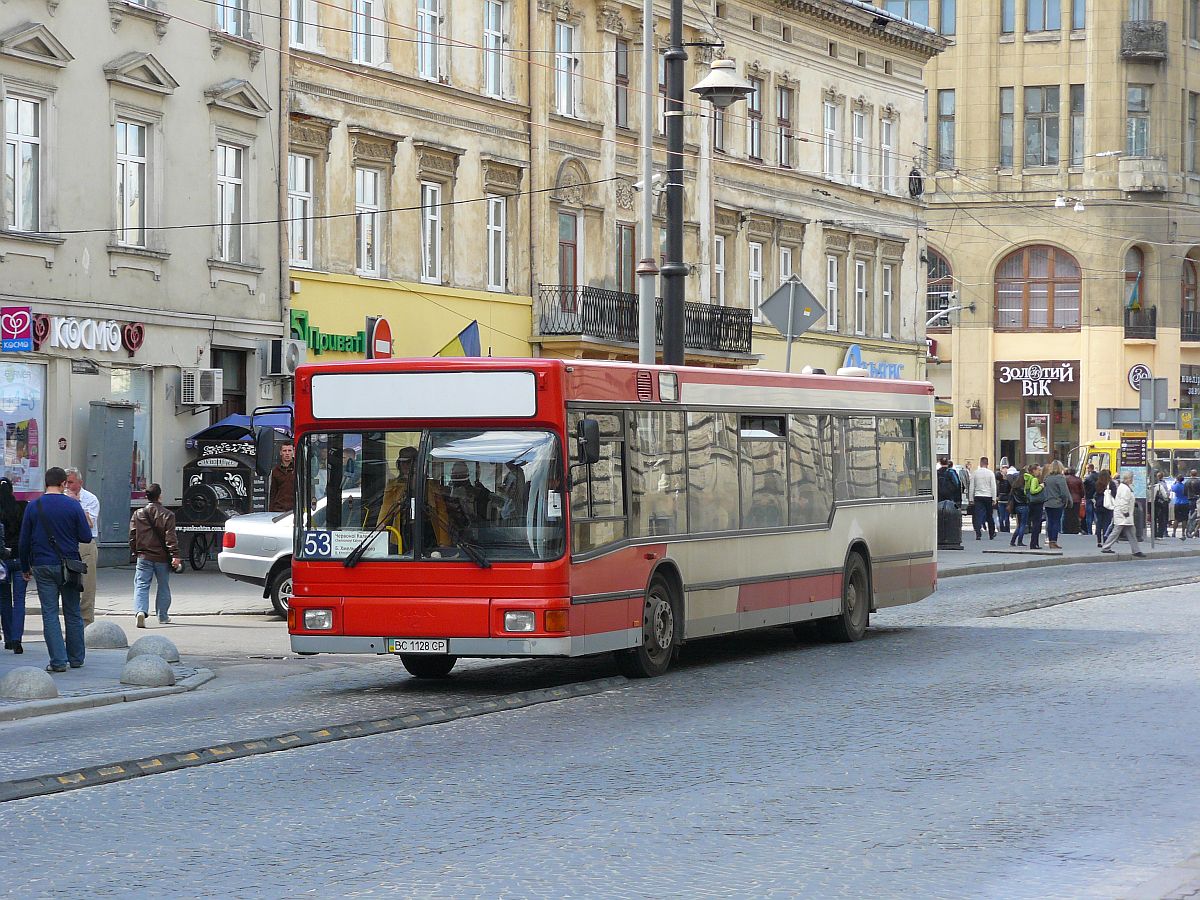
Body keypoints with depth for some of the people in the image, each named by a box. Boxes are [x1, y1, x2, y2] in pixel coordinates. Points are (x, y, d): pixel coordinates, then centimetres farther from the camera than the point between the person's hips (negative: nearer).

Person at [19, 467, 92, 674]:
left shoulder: (33, 507, -1)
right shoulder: (73, 506, -5)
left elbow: (24, 541, 3)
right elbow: (86, 537, -4)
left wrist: (25, 568, 14)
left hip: (42, 567, 0)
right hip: (69, 566, 0)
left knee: (50, 614, 1)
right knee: (73, 614, 12)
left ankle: (58, 660, -7)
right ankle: (76, 658, 18)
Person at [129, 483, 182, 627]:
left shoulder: (137, 515, 4)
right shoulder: (167, 515, -4)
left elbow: (133, 536, 7)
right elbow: (170, 537, -11)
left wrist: (134, 552, 20)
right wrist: (175, 555, -13)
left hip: (144, 557, 1)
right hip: (162, 557, -1)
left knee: (141, 586, -3)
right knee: (163, 587, 14)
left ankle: (140, 611, -26)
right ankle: (163, 616, 22)